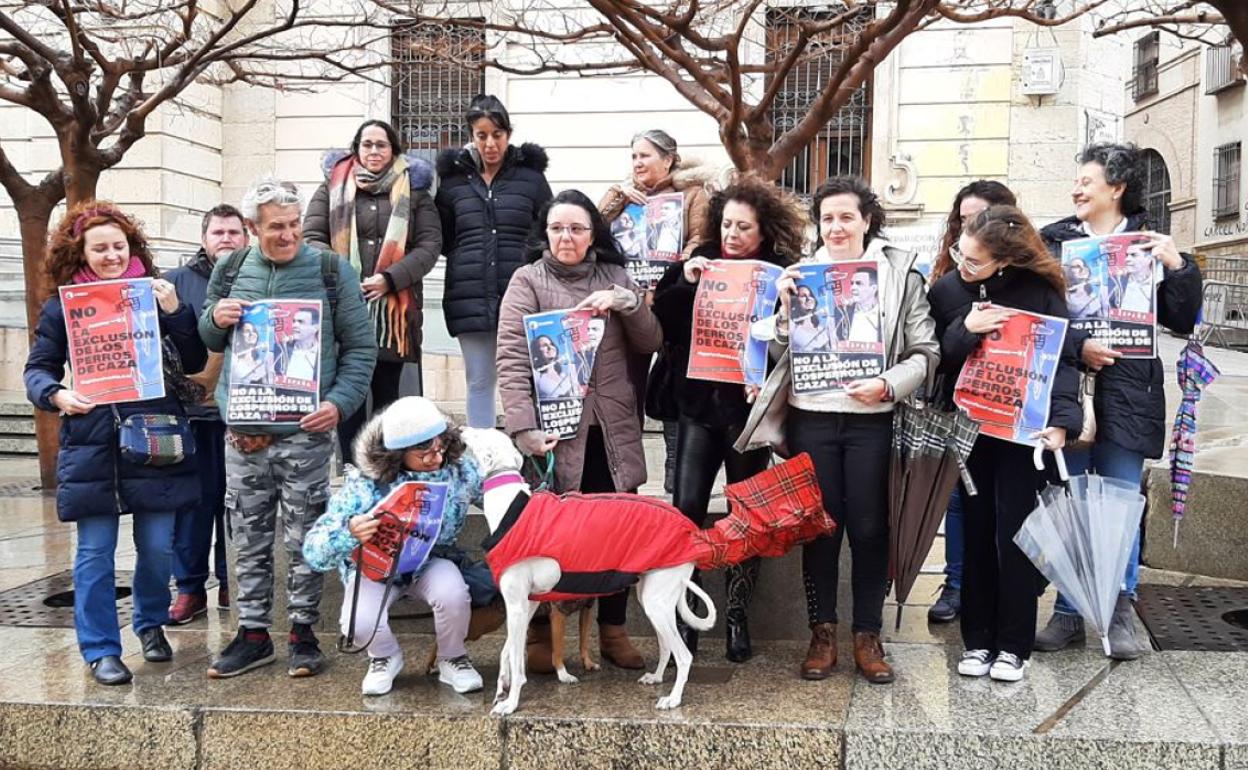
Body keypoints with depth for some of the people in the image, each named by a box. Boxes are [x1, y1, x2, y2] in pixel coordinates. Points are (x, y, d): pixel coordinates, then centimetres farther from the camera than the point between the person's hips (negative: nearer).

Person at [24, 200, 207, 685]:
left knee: (158, 546, 9)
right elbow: (37, 369, 9)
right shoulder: (62, 306, 4)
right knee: (95, 552, 5)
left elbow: (195, 363, 2)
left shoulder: (153, 294, 3)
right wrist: (55, 395, -13)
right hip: (91, 446, 0)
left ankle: (151, 624, 34)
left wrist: (175, 311, -12)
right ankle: (100, 649, 17)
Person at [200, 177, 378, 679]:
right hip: (243, 431, 3)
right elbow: (210, 343, 20)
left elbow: (361, 348, 2)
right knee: (249, 540, 10)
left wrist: (340, 402, -12)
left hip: (305, 431, -3)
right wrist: (215, 320, -3)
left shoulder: (332, 271, -1)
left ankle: (303, 632, 18)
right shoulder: (229, 272, 8)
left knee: (304, 540, 4)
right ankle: (253, 634, 22)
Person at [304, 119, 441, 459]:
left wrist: (390, 279, -11)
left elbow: (430, 244, 2)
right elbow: (312, 237, 7)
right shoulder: (333, 186, 14)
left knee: (388, 393, 4)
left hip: (394, 309, 0)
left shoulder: (414, 191, 12)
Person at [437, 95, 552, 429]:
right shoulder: (453, 179, 10)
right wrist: (469, 256, -2)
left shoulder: (531, 177, 5)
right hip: (471, 299, 2)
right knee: (479, 383, 7)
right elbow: (442, 239, 14)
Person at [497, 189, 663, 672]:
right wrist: (524, 428, -21)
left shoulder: (615, 278, 11)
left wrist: (627, 303, -10)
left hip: (612, 430, 4)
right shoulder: (528, 281, -1)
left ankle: (613, 629, 23)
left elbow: (650, 344, 8)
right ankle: (541, 633, 19)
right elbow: (512, 360, -10)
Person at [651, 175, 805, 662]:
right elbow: (658, 321, -1)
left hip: (747, 407, -1)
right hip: (698, 403, 2)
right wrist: (685, 283, -14)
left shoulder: (780, 272, -2)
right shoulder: (699, 262, 4)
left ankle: (738, 616, 20)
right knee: (686, 508, -3)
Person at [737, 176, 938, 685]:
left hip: (872, 419, -1)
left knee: (869, 528, 4)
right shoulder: (802, 275, 7)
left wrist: (887, 385, -15)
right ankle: (822, 633, 20)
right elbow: (783, 353, 9)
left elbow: (924, 351, 1)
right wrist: (786, 308, -8)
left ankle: (868, 636, 18)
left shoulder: (900, 272, 3)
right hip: (811, 418, 1)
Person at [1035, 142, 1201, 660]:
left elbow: (1182, 322, 3)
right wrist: (1077, 345, -18)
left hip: (1127, 397, 0)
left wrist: (1178, 267, -10)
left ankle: (1120, 613, 19)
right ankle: (1068, 613, 19)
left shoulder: (1150, 245, 6)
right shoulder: (1052, 242, 6)